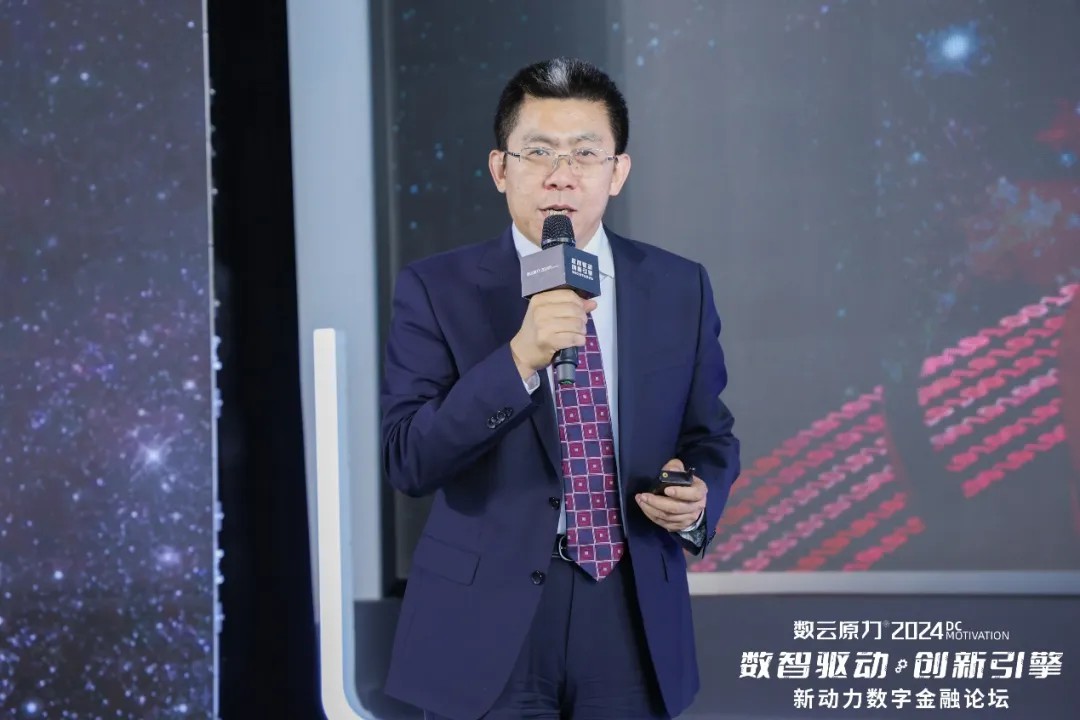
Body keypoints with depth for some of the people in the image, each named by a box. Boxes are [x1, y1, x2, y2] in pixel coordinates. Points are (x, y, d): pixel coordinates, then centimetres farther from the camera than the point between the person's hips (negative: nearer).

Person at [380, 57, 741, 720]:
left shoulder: (680, 289, 4)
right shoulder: (437, 290, -3)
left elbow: (711, 436, 13)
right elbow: (408, 461, -11)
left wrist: (700, 499, -9)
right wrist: (519, 358, -23)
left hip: (632, 616, 3)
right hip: (487, 625, -2)